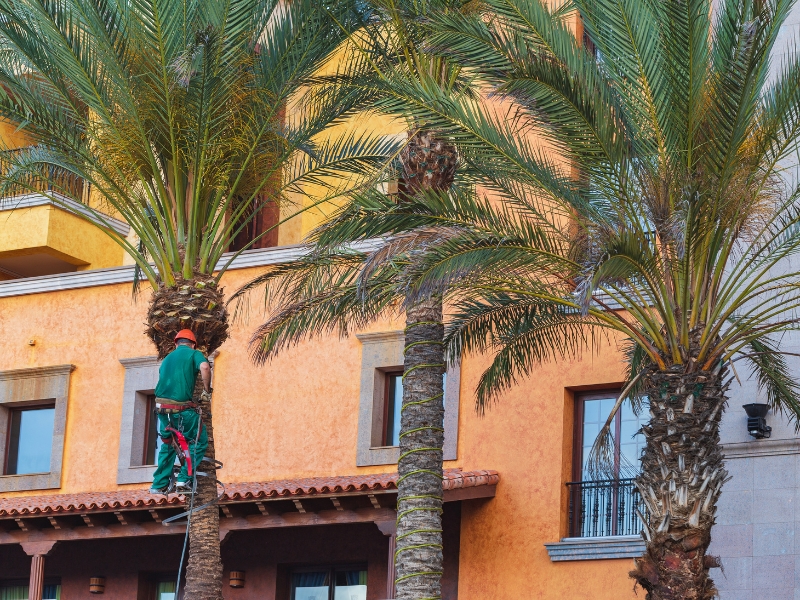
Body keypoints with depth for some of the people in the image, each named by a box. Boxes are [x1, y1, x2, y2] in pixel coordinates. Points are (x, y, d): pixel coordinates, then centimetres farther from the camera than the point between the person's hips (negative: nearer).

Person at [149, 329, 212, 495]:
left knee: (168, 445, 22)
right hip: (182, 407, -6)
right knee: (199, 442, 8)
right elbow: (204, 367, -15)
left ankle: (159, 485, 19)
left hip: (162, 406, 6)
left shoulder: (167, 358, 23)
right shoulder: (194, 354, 5)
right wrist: (206, 389, -4)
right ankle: (184, 480, -2)